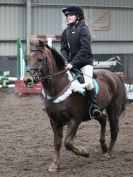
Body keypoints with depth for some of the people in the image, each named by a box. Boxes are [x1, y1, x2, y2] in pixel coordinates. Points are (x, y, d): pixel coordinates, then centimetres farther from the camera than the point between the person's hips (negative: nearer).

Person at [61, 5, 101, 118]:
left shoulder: (83, 29, -10)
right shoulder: (66, 32, 9)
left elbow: (85, 49, -18)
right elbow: (64, 49, 8)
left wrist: (73, 63, -24)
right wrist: (65, 61, -13)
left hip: (85, 61, -6)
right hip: (71, 62, 7)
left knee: (88, 83, -28)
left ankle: (94, 106, -13)